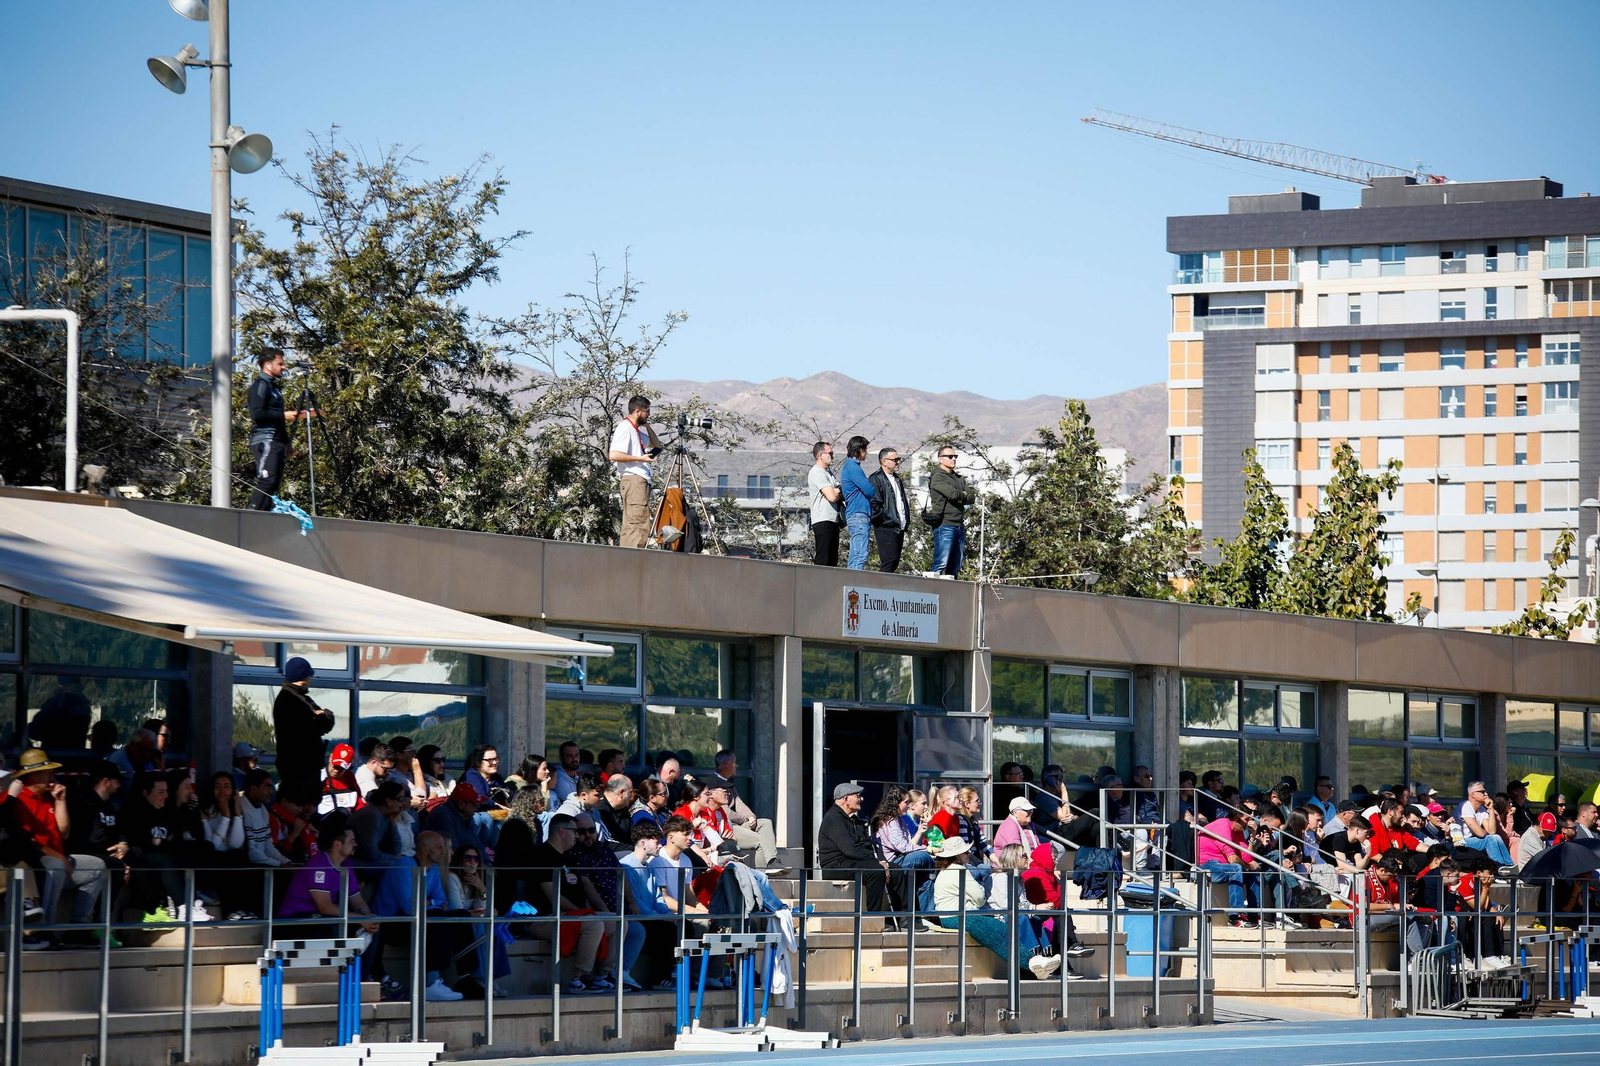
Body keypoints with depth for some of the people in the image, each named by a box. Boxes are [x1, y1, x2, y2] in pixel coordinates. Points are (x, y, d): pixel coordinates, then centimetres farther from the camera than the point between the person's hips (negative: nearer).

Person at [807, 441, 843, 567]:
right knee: (823, 561, -12)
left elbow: (841, 495, 19)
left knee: (832, 561, 8)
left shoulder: (829, 473, 21)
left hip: (833, 521, 10)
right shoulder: (817, 473, -10)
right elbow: (832, 497, -18)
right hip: (823, 522, -10)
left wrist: (836, 492, -3)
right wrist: (839, 493, 5)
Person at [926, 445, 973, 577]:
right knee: (941, 564, -15)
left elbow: (971, 498, 10)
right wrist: (964, 495, 3)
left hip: (960, 525, 8)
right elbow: (952, 493, -16)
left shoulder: (959, 479, 21)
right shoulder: (938, 477, -3)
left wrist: (959, 497, -8)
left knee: (955, 567, 8)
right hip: (945, 525, -8)